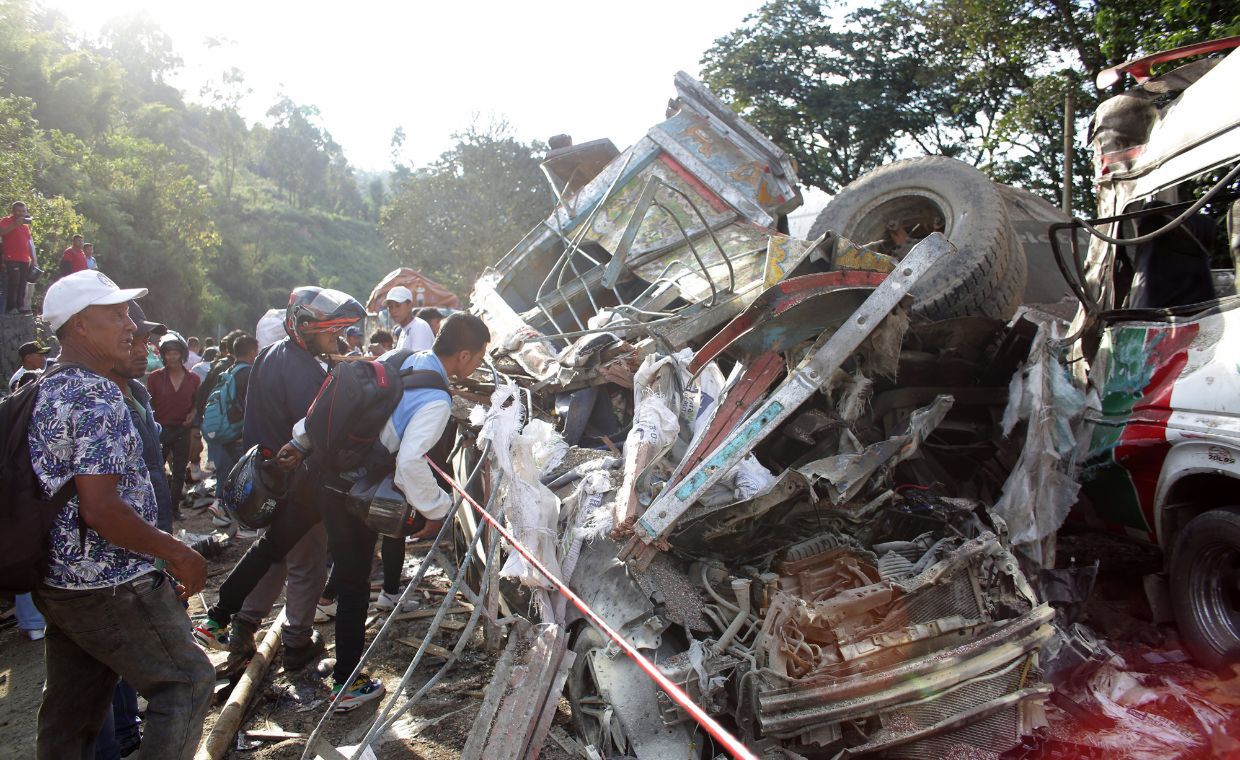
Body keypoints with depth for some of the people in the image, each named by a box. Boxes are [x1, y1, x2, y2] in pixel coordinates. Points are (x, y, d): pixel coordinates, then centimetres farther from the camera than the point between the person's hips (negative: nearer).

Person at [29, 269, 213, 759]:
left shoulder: (44, 393, 11)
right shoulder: (97, 397, -19)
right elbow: (100, 509, -26)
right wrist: (179, 554, -16)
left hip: (59, 584, 10)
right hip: (112, 589, -10)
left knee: (70, 712, 17)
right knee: (187, 682, 2)